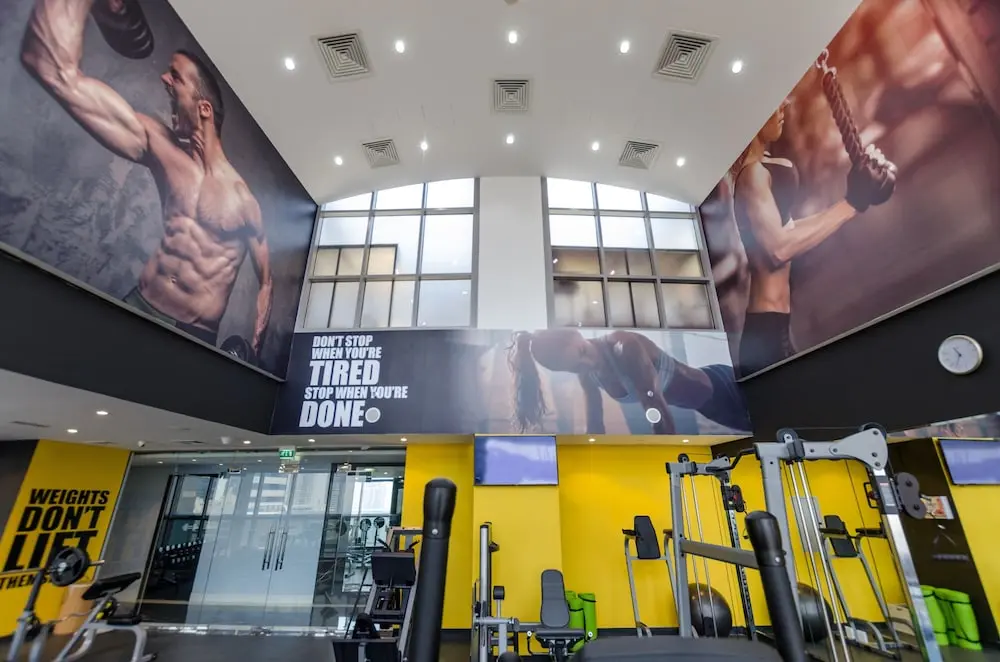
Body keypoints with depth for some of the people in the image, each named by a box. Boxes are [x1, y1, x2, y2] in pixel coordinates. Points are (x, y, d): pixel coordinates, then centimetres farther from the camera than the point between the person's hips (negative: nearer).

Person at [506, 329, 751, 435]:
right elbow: (595, 428, -8)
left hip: (715, 387, -5)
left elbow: (658, 413, -43)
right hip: (696, 398, 6)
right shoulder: (588, 374, -15)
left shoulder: (624, 347, -38)